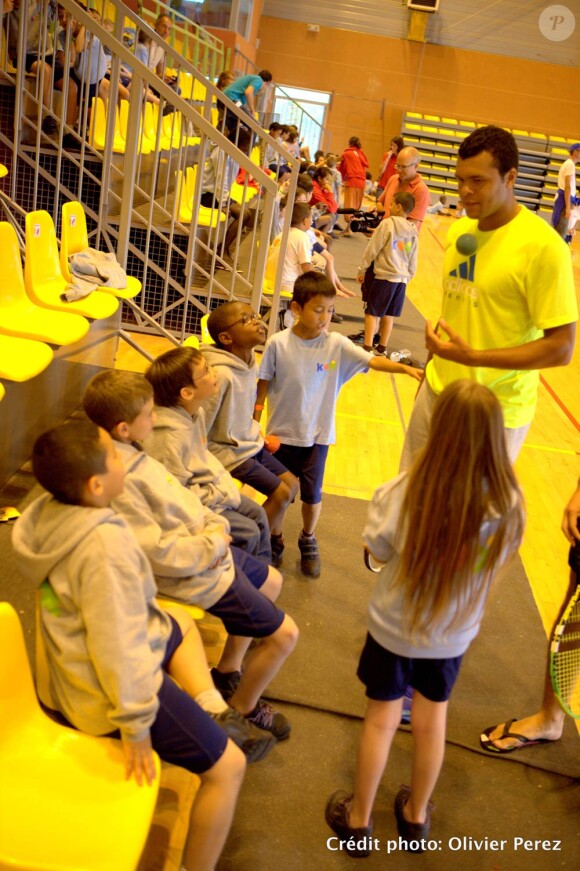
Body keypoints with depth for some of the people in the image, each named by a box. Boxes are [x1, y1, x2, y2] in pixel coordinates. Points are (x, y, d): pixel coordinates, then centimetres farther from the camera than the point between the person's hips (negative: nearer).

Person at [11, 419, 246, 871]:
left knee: (180, 624, 31)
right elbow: (118, 647, -32)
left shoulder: (48, 511, -7)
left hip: (74, 668, 10)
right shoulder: (105, 545, -35)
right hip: (110, 693, -9)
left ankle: (215, 718, 31)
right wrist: (136, 725, -20)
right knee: (229, 766, -1)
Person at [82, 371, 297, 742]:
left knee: (271, 582, 30)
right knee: (285, 633, -2)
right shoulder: (118, 482, -31)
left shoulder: (129, 453, -1)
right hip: (194, 573, -10)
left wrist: (216, 526, -10)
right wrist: (213, 544, -19)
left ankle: (228, 670, 41)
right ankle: (242, 711, 22)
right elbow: (157, 552, -31)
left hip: (209, 547, 10)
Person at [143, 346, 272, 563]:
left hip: (210, 486, 9)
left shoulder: (196, 412, -3)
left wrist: (223, 480, 1)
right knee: (248, 532, -9)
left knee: (257, 514, 12)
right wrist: (221, 495, -20)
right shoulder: (168, 436, -32)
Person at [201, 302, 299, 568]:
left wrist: (256, 436, 11)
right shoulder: (221, 374, -31)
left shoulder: (251, 363, -5)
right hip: (229, 452, -8)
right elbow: (200, 426, -24)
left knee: (292, 484, 11)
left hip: (250, 442, 8)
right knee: (281, 493, -8)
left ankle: (274, 540, 30)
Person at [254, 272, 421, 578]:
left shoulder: (337, 345, -10)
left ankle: (308, 539, 38)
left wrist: (405, 368, -33)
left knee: (312, 495, 10)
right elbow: (262, 386, -5)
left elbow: (373, 361, -17)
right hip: (282, 433, -1)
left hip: (317, 435, 1)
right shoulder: (278, 344, -13)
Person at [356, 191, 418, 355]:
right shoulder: (413, 231, 9)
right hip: (401, 279, 6)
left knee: (372, 311, 1)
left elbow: (372, 249, -7)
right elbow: (413, 263, 13)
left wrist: (362, 270, 1)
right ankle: (382, 347, 20)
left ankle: (367, 346, -3)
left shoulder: (388, 223, -9)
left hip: (383, 275, -5)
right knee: (388, 314, 13)